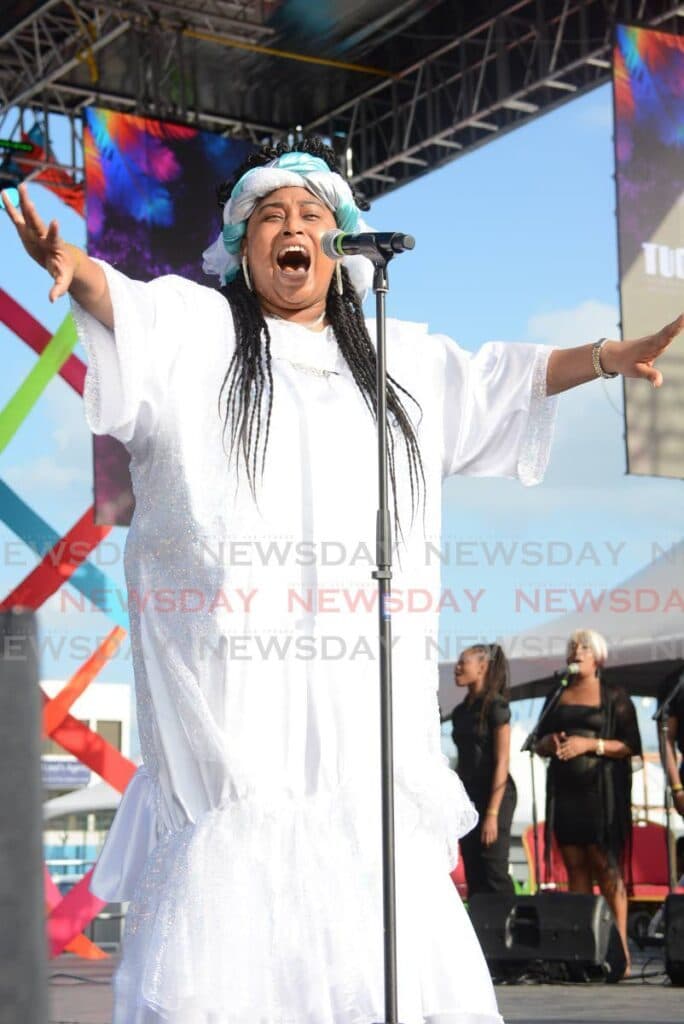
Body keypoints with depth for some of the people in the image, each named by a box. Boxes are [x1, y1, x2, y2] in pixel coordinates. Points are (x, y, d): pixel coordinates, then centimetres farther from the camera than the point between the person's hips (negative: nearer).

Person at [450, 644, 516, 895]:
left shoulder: (496, 706, -8)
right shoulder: (460, 711, 13)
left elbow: (502, 762, -13)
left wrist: (492, 813, -18)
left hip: (494, 796, -7)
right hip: (467, 797, 7)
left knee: (494, 874, -9)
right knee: (473, 877, 5)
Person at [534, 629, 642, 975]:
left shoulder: (614, 698, 3)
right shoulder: (557, 697, 17)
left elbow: (631, 746, -5)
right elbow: (540, 745, 19)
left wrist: (591, 744, -16)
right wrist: (550, 743, -3)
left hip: (601, 791, -5)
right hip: (564, 791, 5)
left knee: (606, 868, -12)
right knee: (575, 868, 2)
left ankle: (620, 949, -13)